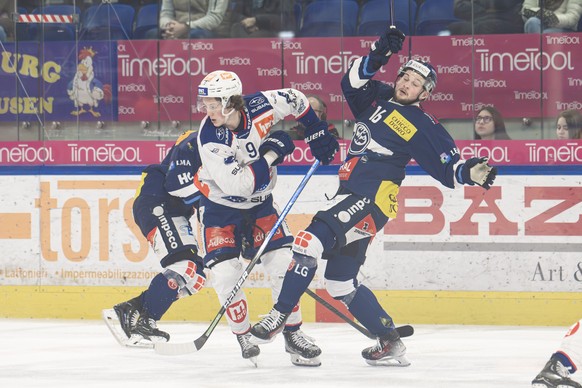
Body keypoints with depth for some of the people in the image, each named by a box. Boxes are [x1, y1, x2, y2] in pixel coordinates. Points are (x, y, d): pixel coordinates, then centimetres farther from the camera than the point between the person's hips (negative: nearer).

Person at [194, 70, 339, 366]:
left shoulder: (261, 106, -19)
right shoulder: (210, 138, -29)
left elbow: (297, 102, 3)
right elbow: (238, 184, -33)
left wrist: (316, 133, 2)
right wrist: (271, 155, -30)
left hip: (259, 203, 3)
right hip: (220, 206, -3)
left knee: (283, 263, -6)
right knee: (225, 273, -16)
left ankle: (293, 334, 7)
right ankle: (243, 337, 3)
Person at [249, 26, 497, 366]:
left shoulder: (422, 127, -3)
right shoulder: (378, 97, 16)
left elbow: (448, 170, -4)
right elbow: (353, 81, 6)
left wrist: (471, 172, -24)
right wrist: (379, 55, -6)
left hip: (373, 198, -9)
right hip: (351, 194, 9)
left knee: (312, 241, -25)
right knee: (341, 281, 12)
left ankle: (279, 317, -21)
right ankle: (391, 344, 18)